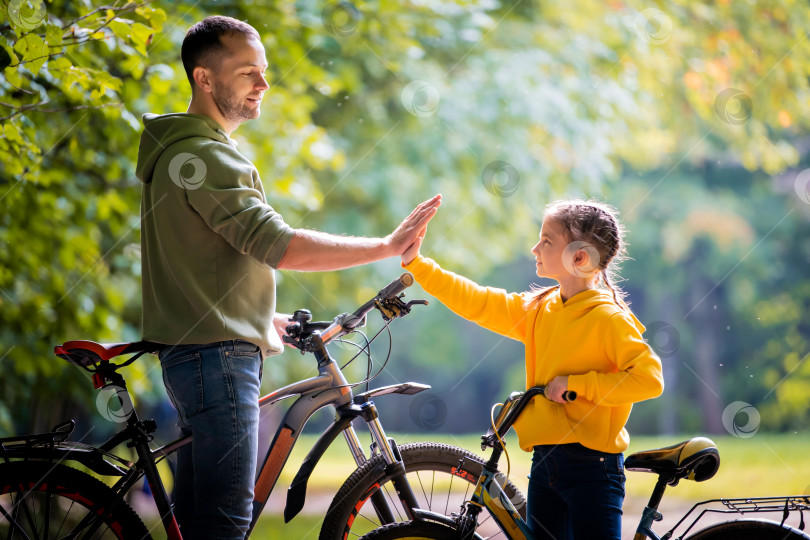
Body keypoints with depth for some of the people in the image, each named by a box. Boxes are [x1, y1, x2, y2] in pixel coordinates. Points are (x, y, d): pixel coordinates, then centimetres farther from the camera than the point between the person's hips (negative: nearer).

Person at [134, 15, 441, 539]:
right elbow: (280, 246, -25)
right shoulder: (206, 154, -17)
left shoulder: (177, 151, 18)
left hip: (192, 353, 11)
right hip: (217, 358, -11)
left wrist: (261, 316, 25)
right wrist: (388, 245, -22)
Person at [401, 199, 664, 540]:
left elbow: (649, 378, -20)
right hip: (546, 461, 8)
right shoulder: (537, 310, 10)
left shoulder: (609, 318, -11)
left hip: (591, 464, -7)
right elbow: (475, 302, 11)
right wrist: (415, 263, 6)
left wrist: (576, 384, -18)